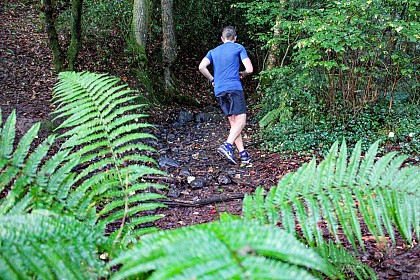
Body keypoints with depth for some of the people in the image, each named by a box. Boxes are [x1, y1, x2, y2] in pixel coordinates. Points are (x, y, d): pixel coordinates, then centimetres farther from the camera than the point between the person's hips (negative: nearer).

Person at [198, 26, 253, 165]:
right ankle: (227, 145, -31)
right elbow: (249, 69, 0)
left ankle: (243, 154, 3)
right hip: (234, 87, -5)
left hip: (219, 91, 5)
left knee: (233, 122, 7)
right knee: (241, 120, -10)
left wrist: (212, 80, 16)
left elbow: (201, 67, 3)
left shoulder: (213, 51, 19)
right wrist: (242, 74, 21)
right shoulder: (239, 48, 8)